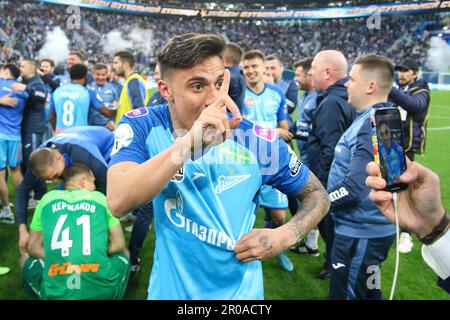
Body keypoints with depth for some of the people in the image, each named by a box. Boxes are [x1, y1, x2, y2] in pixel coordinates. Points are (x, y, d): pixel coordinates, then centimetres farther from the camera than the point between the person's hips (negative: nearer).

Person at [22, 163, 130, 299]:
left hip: (56, 293, 1)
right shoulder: (99, 197, 9)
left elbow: (33, 247, 15)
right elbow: (119, 245, 11)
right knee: (123, 253, 31)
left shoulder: (48, 198, 12)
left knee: (26, 258, 31)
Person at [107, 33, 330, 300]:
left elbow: (318, 195, -2)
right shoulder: (143, 127, -15)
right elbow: (118, 202, -33)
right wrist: (189, 141, -42)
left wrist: (284, 236, -19)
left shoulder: (256, 140, -15)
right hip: (170, 288, 1)